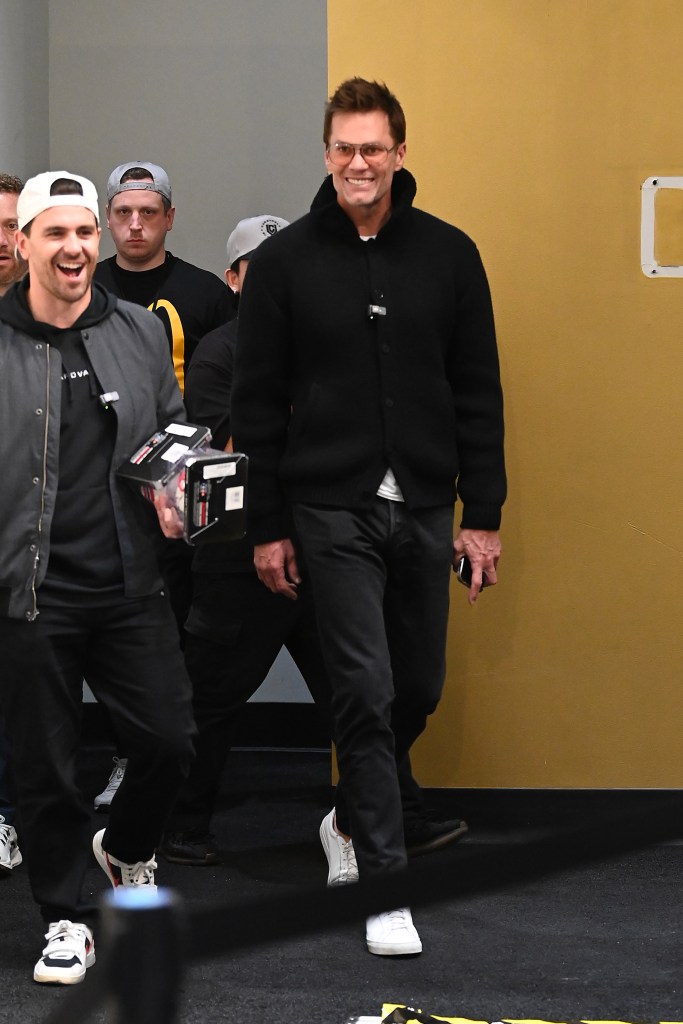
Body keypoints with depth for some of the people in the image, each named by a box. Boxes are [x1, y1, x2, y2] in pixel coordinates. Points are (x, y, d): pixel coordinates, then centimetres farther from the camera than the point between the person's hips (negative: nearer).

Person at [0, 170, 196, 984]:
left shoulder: (141, 332, 8)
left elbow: (175, 427, 21)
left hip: (130, 584, 3)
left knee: (168, 740, 3)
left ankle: (125, 849, 34)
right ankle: (66, 915, 21)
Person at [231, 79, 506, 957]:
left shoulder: (448, 254, 3)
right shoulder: (284, 260, -3)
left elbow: (478, 392, 5)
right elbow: (257, 404, 0)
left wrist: (483, 514, 1)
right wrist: (266, 527, -3)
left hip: (424, 509, 3)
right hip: (332, 512, -3)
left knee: (418, 689, 12)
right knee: (365, 688, -8)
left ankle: (351, 817, 38)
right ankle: (384, 885, -2)